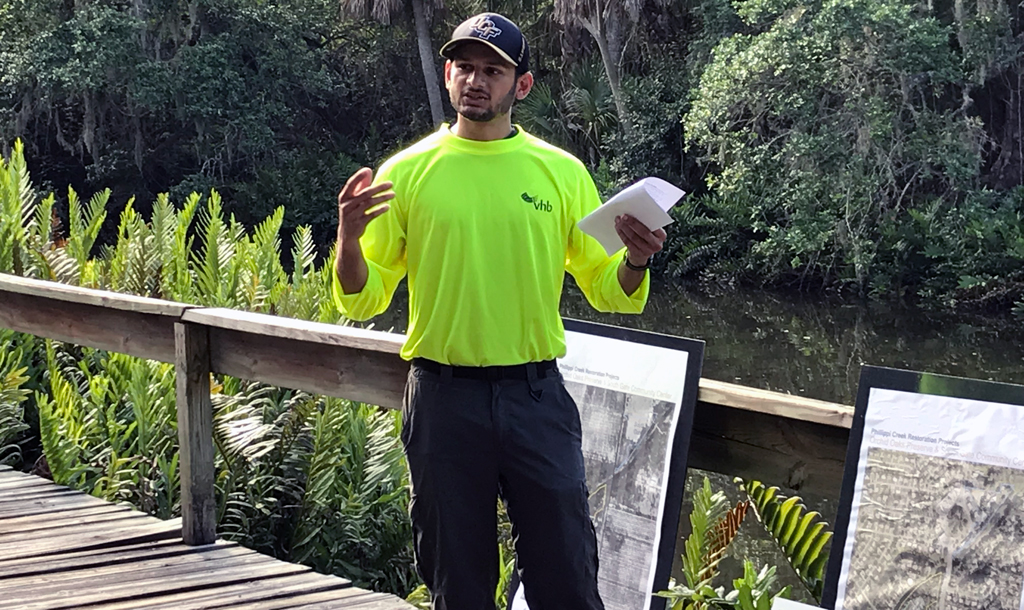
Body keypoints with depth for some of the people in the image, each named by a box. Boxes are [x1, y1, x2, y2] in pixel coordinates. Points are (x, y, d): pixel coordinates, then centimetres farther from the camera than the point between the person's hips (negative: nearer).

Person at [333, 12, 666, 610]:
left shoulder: (563, 172, 3)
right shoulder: (406, 172, 1)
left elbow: (607, 291, 7)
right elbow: (364, 299, 3)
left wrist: (636, 262, -14)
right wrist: (349, 240, -16)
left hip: (537, 396, 0)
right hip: (443, 398, 0)